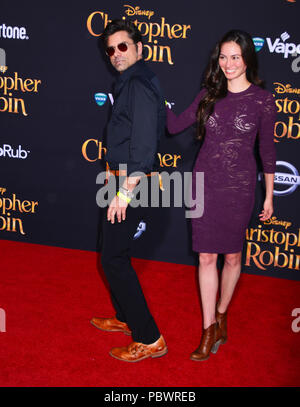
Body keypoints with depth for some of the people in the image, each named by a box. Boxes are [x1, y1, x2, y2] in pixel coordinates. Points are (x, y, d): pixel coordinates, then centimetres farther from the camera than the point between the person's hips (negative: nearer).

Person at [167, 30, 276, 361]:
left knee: (232, 256, 10)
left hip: (238, 188, -2)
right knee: (206, 257, 4)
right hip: (205, 184, 2)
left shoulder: (262, 100, -4)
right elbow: (175, 125, 6)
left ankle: (221, 315, 33)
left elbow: (267, 150, 1)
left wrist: (269, 197, 4)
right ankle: (210, 329, 14)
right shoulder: (209, 94, 4)